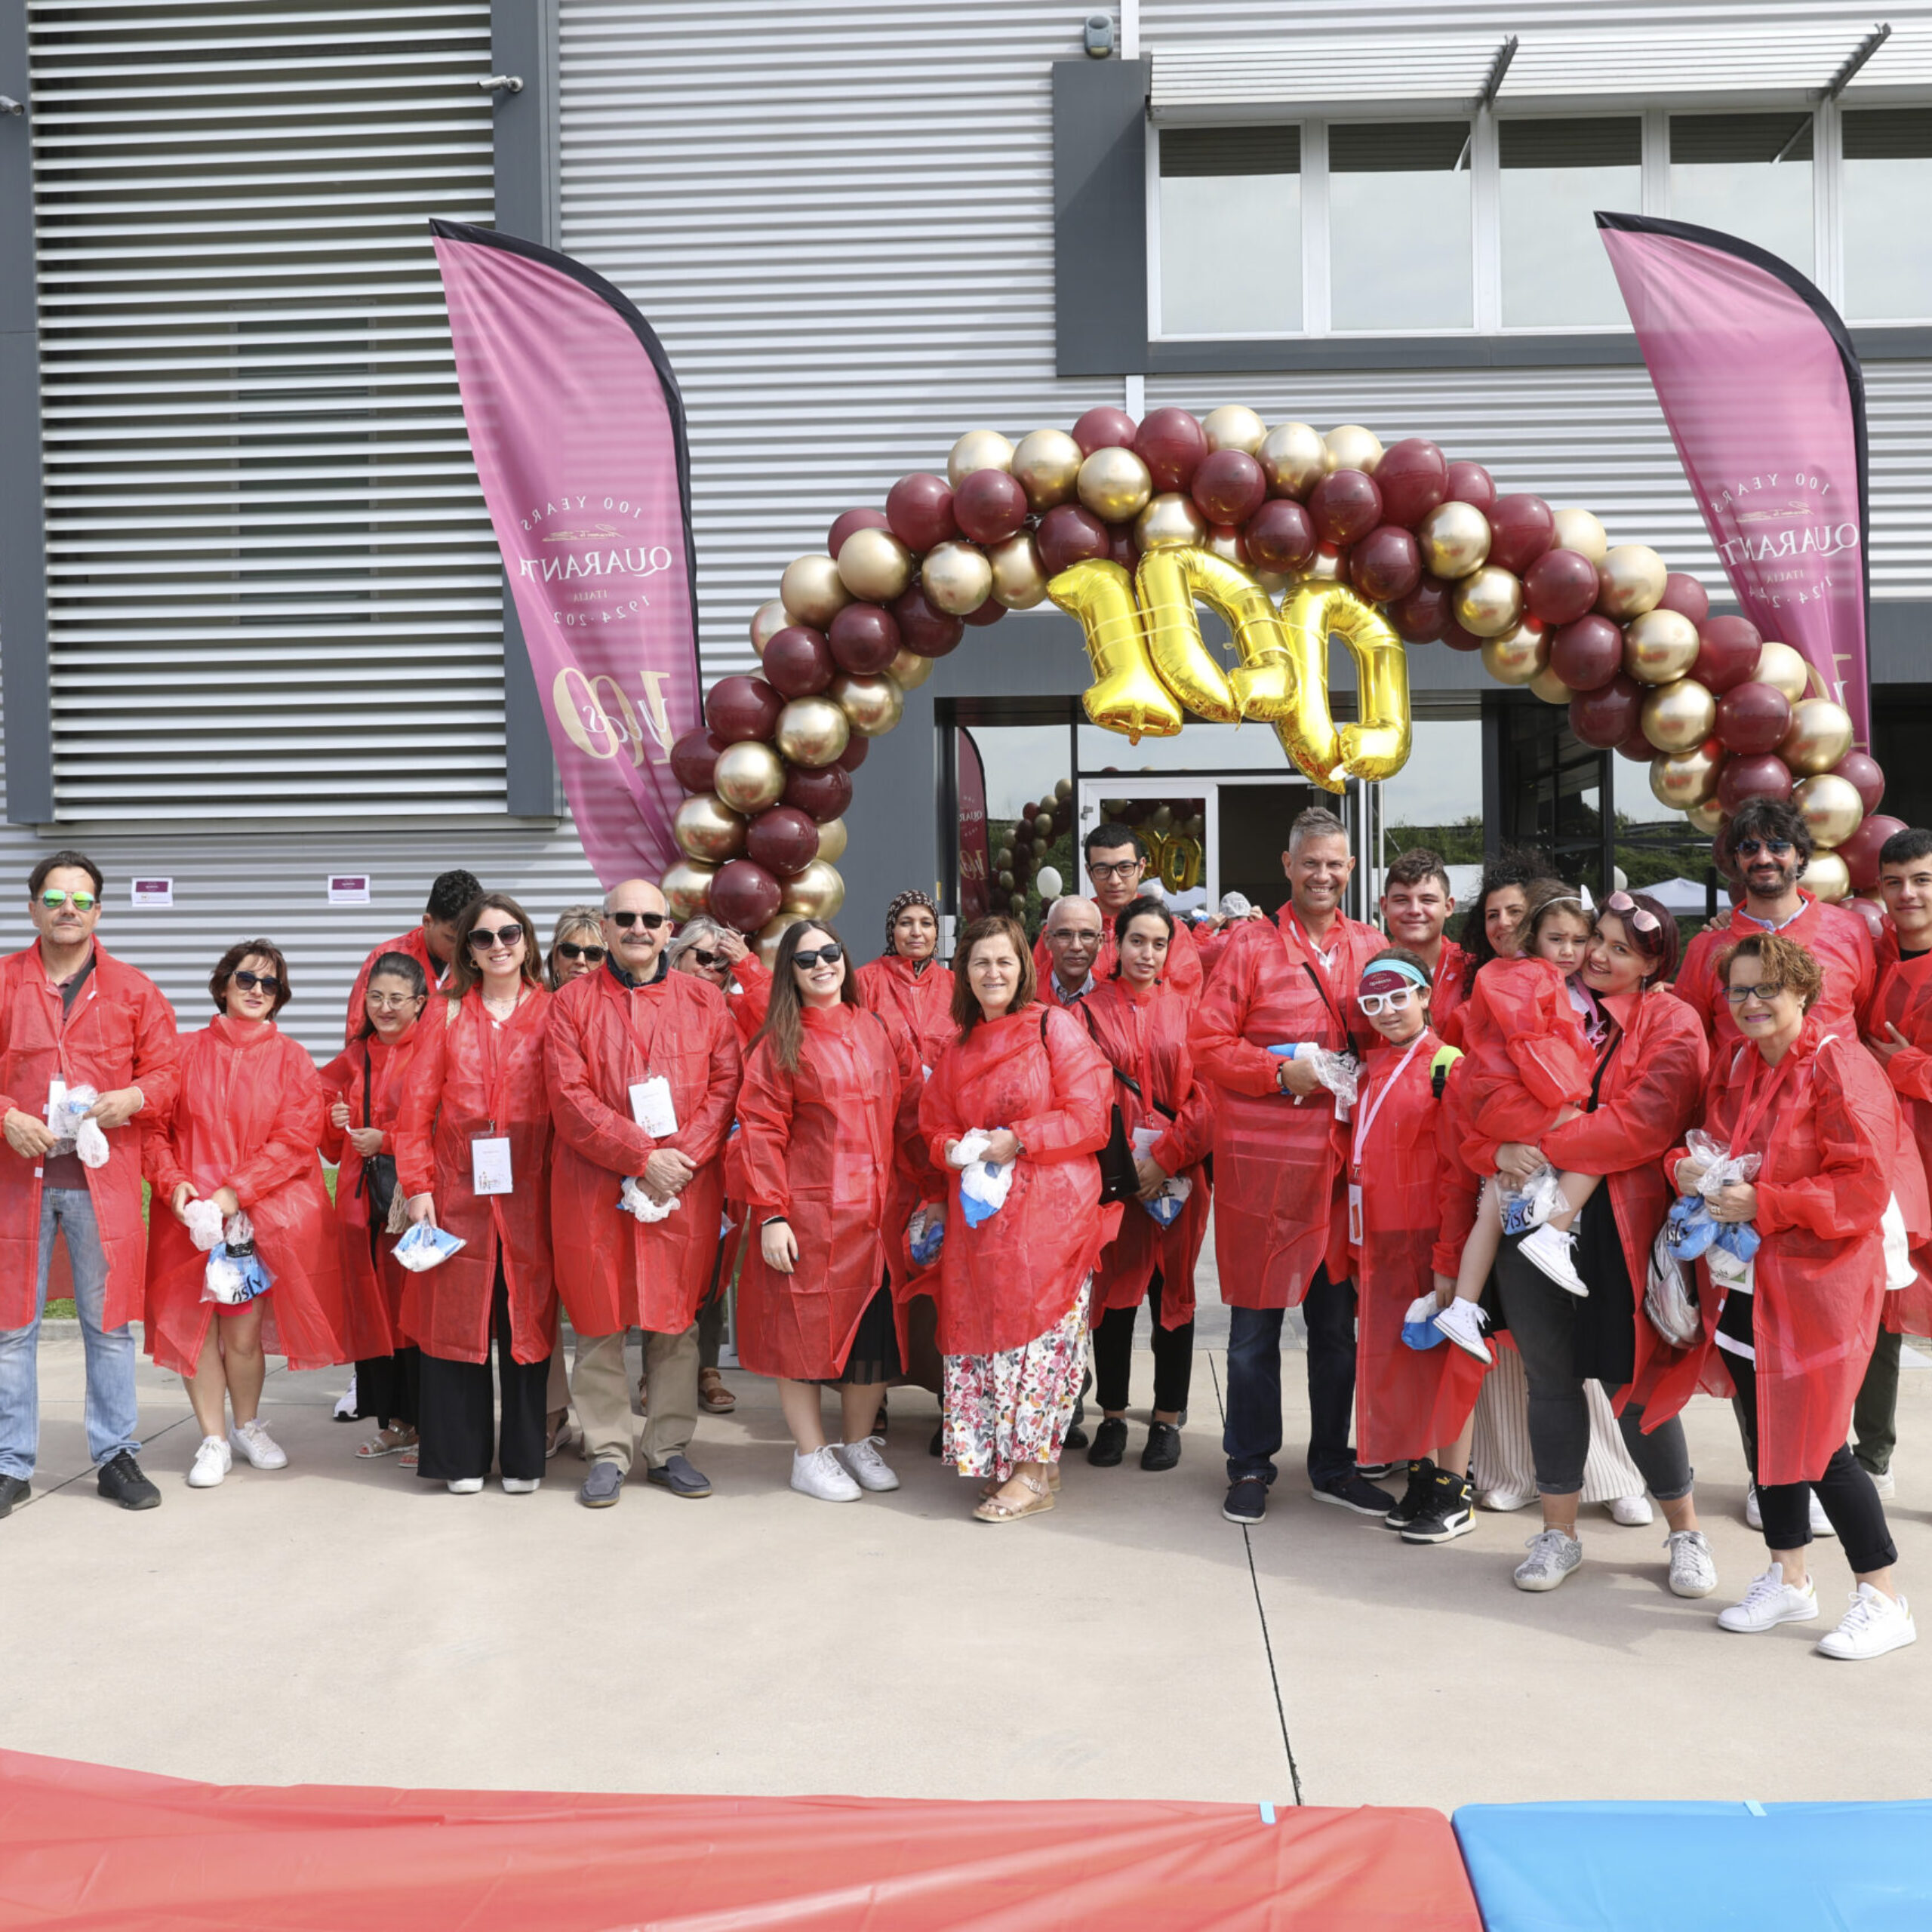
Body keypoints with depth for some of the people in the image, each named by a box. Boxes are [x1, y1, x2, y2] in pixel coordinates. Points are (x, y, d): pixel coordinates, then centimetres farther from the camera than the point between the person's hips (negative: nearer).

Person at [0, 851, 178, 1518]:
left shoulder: (132, 989, 7)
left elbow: (166, 1071, 7)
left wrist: (134, 1098, -13)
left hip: (104, 1179, 0)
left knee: (109, 1321, 6)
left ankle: (116, 1456, 17)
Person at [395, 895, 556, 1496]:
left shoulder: (552, 1012, 6)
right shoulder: (446, 1013, 9)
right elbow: (417, 1104, 5)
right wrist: (417, 1186, -3)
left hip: (529, 1193, -1)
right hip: (458, 1191, 1)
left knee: (525, 1317, 3)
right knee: (457, 1316, 3)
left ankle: (522, 1458, 16)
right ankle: (461, 1458, 14)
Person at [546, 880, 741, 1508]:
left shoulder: (704, 999, 7)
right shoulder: (574, 1002, 4)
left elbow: (725, 1085, 1)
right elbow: (570, 1098, -5)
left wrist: (683, 1156, -13)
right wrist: (642, 1157, -14)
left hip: (687, 1187, 1)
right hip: (595, 1190, -1)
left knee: (676, 1320, 7)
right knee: (599, 1323, 4)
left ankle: (669, 1450, 19)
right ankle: (608, 1453, 16)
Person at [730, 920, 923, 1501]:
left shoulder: (881, 1034, 9)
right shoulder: (780, 1044, -3)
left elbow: (909, 1114, 11)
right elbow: (760, 1131, -7)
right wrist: (770, 1215, -13)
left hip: (875, 1209, 4)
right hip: (807, 1214, -4)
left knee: (875, 1327, 9)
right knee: (805, 1326, 3)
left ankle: (858, 1443, 28)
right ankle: (810, 1457, 17)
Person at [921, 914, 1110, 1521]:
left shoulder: (1054, 1026, -1)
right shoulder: (960, 1049, 16)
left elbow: (1088, 1117, -6)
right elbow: (935, 1127, 20)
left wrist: (1018, 1141, -13)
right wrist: (956, 1151, -2)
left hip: (1049, 1205, -5)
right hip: (978, 1210, 5)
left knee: (1037, 1323, -8)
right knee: (978, 1326, 2)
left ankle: (1034, 1471, 0)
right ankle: (994, 1461, 14)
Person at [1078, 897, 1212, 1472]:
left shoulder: (1185, 1012, 5)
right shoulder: (1089, 1011, 3)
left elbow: (1205, 1095, 0)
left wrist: (1166, 1157, -9)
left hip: (1176, 1176, 1)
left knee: (1172, 1290, 6)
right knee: (1114, 1290, 5)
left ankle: (1168, 1419, 17)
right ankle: (1112, 1417, 17)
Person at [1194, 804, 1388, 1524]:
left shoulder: (1371, 947, 10)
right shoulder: (1250, 947, -1)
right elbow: (1208, 1045, -4)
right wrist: (1282, 1074, -15)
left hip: (1342, 1158, 3)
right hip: (1261, 1158, -3)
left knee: (1337, 1317, 11)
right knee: (1255, 1321, 5)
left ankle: (1333, 1465, 25)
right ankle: (1250, 1466, 19)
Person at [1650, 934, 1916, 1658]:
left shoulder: (1841, 1070, -14)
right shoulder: (1731, 1063, 8)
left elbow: (1864, 1187, -18)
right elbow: (1700, 1139, 19)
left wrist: (1762, 1205, -23)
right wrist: (1685, 1165, -4)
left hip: (1814, 1285, -7)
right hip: (1740, 1285, 7)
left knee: (1817, 1442, -3)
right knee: (1761, 1431, 15)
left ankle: (1884, 1599, 15)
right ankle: (1789, 1578, 32)